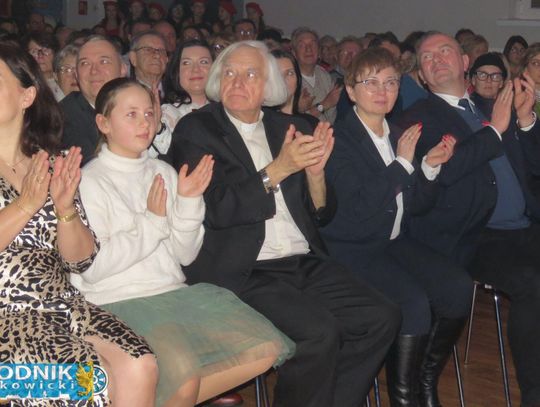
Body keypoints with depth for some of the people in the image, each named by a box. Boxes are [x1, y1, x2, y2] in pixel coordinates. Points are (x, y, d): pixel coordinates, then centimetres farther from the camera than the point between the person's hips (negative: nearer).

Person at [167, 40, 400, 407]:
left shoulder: (291, 128, 14)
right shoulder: (196, 130, 0)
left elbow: (322, 214, 13)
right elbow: (215, 209, -13)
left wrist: (315, 171, -7)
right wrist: (278, 169, -16)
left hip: (306, 263, 6)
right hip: (243, 272, -5)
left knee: (381, 317, -10)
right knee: (319, 332, -25)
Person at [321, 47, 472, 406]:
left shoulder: (399, 137, 11)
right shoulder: (339, 139, -11)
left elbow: (416, 205, 12)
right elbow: (358, 207, -21)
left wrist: (431, 167, -5)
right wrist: (402, 163, -18)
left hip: (395, 241, 7)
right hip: (352, 248, -7)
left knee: (458, 288, -14)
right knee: (414, 303, -28)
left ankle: (424, 376, 8)